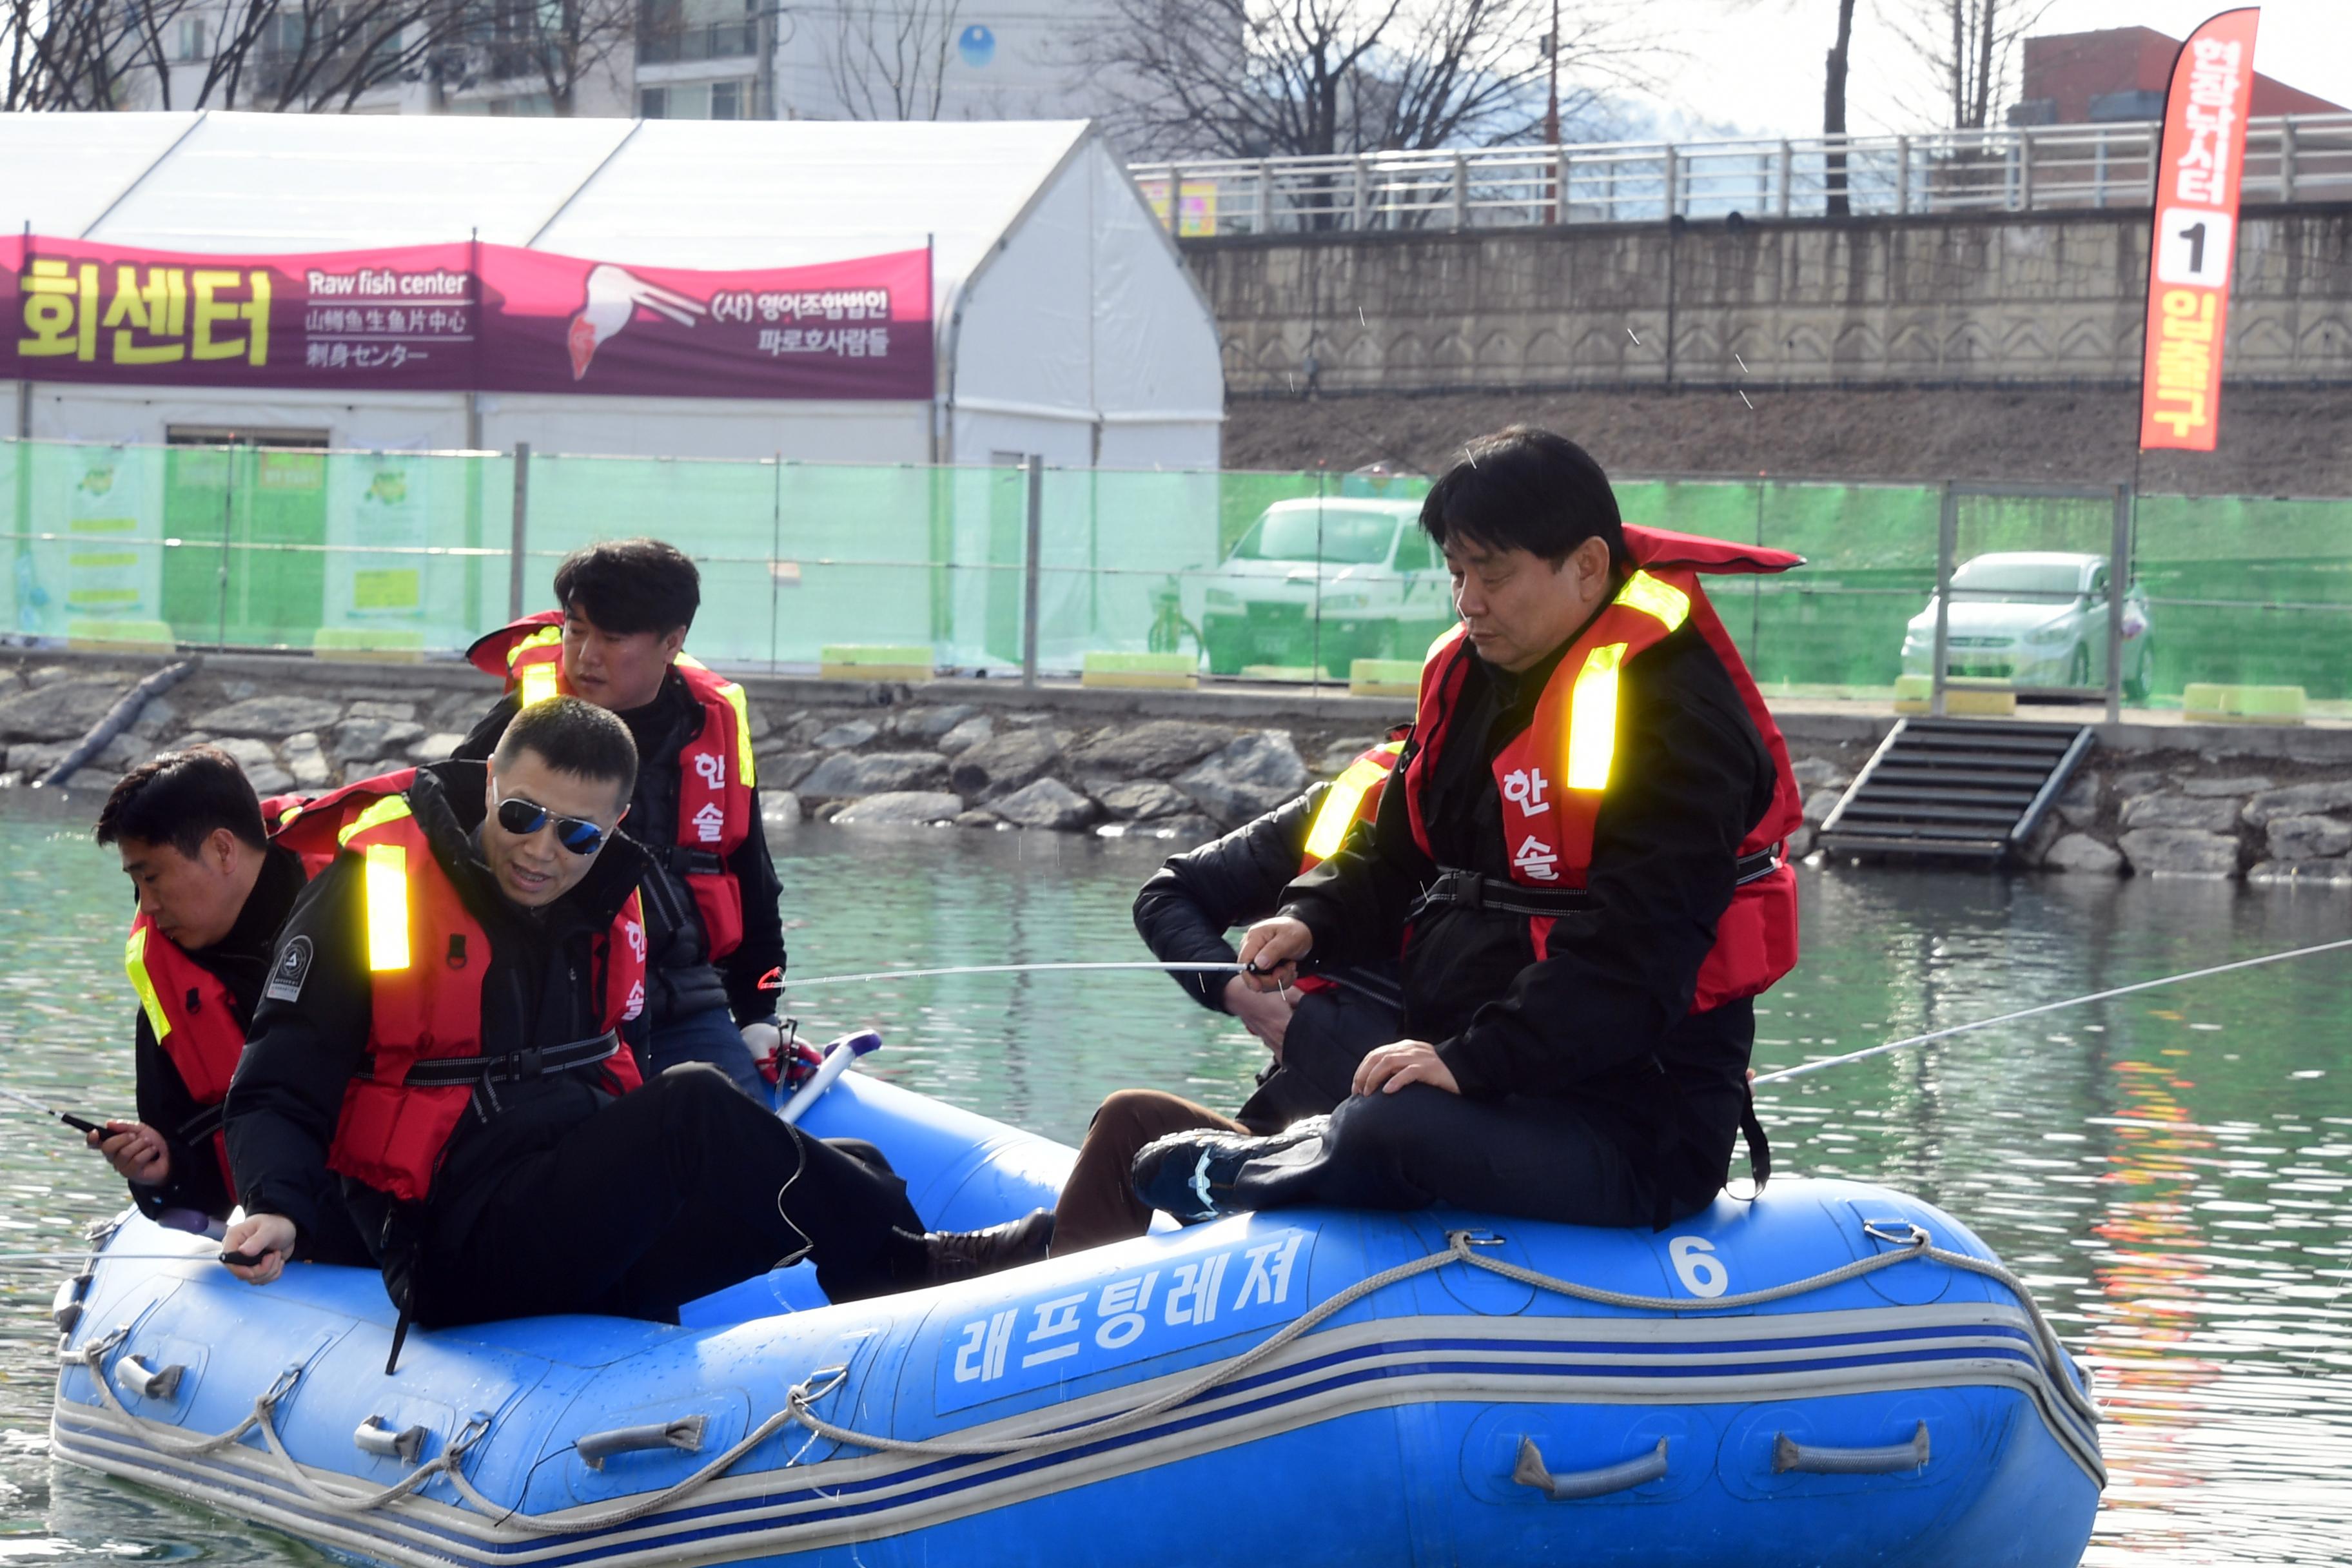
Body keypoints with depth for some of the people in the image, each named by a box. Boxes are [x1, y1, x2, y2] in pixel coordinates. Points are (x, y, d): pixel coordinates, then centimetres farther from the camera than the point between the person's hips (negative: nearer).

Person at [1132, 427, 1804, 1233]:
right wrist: (1313, 922, 3)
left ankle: (1241, 1174, -6)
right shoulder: (1467, 680, 14)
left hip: (1639, 1130, -9)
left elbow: (1631, 957, -23)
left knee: (1388, 1131, -29)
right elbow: (1396, 857, 24)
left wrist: (1473, 1061, -28)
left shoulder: (1674, 711, -15)